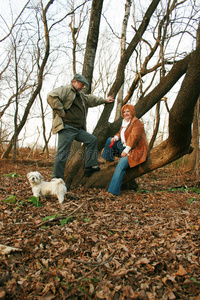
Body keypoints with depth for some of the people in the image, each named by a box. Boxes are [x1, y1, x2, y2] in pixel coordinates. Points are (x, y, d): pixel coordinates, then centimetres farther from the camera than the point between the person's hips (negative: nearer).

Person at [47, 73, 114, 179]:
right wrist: (61, 112, -18)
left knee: (92, 140, 9)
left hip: (78, 129, 9)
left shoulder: (80, 95, 26)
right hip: (66, 128, -9)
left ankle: (90, 167, 9)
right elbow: (51, 96, -19)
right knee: (62, 154, -10)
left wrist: (104, 100, 48)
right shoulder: (65, 89, -3)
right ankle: (56, 179, -1)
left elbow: (91, 99, 42)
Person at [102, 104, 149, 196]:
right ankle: (106, 162, 8)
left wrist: (127, 149, -30)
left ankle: (113, 191, -36)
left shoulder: (137, 123, -12)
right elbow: (120, 133, 19)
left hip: (136, 150, -9)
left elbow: (134, 137, -23)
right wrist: (116, 137, -5)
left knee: (122, 163, -33)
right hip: (125, 147, 10)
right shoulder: (124, 122, 16)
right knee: (110, 140, 9)